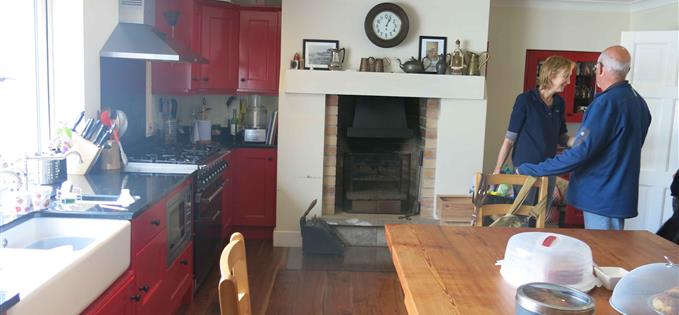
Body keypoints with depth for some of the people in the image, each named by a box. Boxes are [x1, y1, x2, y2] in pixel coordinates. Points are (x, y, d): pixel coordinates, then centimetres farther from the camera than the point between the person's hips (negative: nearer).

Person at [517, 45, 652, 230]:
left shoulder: (607, 102, -21)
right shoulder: (639, 101, 8)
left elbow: (580, 153, -25)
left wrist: (530, 170, -20)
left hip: (602, 197, -9)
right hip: (621, 194, 9)